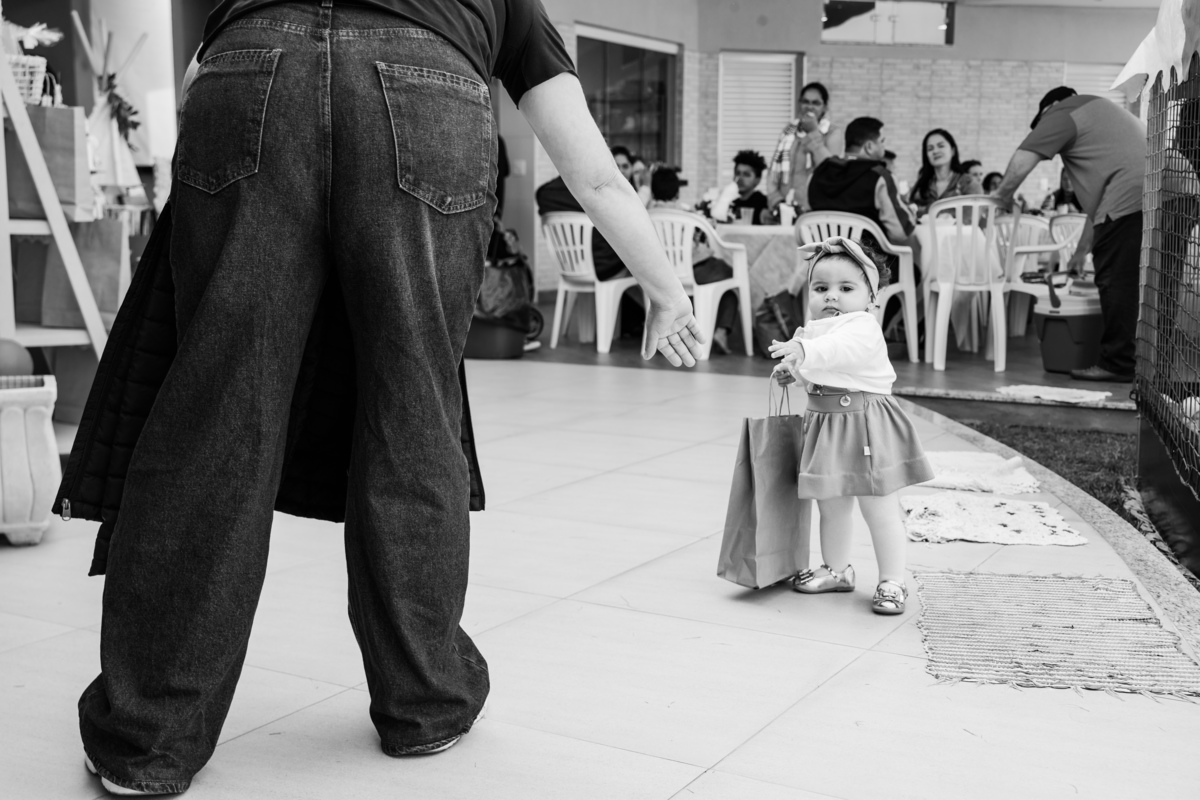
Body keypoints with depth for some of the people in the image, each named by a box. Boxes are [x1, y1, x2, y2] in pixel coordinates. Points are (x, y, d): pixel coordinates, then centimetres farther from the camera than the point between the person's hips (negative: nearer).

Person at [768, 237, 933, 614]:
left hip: (866, 425, -8)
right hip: (826, 425, 8)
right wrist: (791, 370, 8)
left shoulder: (863, 327, -16)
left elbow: (838, 350, -38)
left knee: (880, 509, 1)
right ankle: (836, 569, 34)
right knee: (831, 506, 17)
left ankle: (892, 581, 11)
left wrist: (801, 350, -52)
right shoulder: (814, 330, 10)